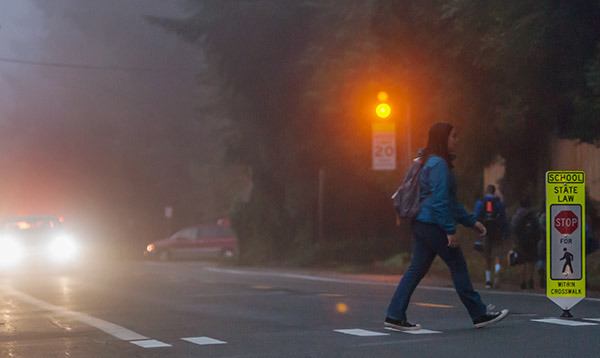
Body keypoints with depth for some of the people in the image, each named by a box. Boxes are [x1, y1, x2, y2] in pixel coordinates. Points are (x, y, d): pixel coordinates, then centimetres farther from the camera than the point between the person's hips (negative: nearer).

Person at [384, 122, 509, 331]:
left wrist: (471, 221, 25)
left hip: (422, 225, 10)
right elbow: (440, 200, -20)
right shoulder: (439, 164, -12)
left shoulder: (434, 163, 20)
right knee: (458, 267, -1)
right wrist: (450, 230, -20)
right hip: (434, 225, -10)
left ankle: (394, 317, 3)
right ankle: (479, 315, 7)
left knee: (416, 270, 7)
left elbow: (451, 202, 25)